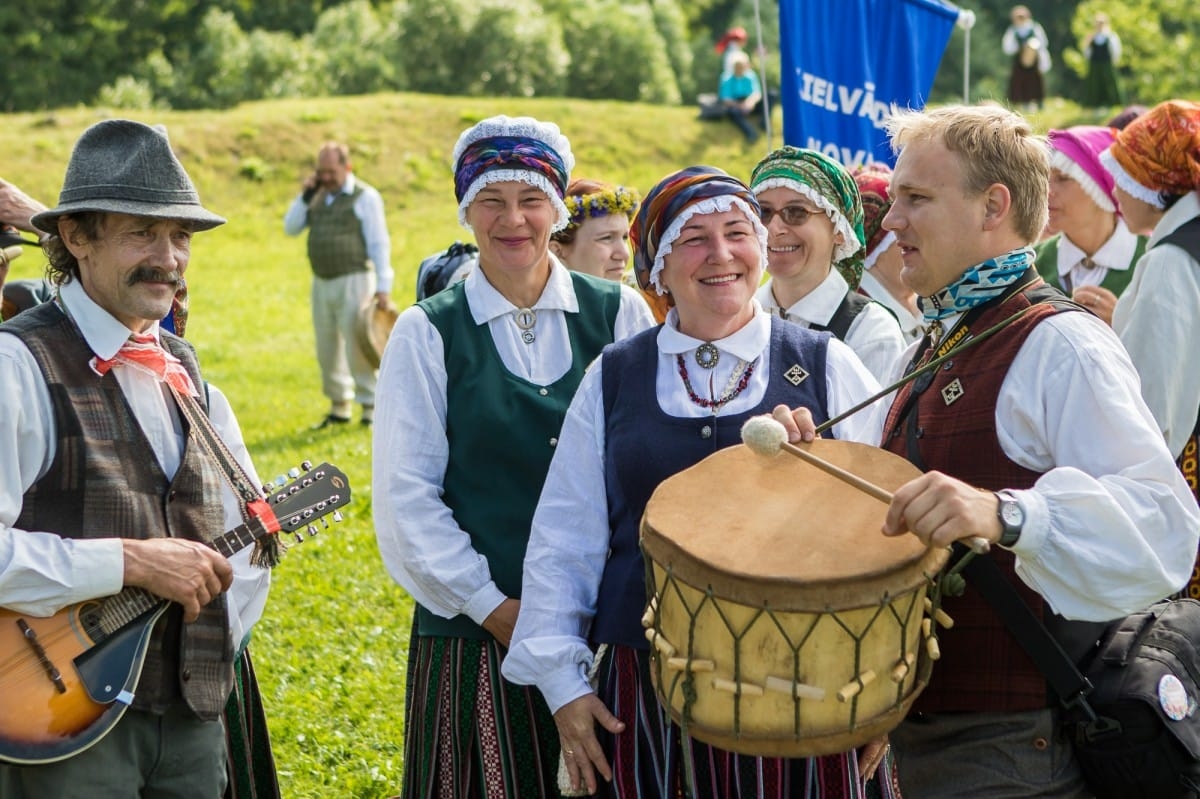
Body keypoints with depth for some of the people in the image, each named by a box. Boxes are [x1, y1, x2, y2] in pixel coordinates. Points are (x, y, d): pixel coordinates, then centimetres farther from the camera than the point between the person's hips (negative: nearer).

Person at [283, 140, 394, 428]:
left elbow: (379, 244, -8)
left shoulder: (365, 197, -5)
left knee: (357, 348, -9)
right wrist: (305, 196, -2)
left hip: (354, 281, -7)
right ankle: (339, 407, 21)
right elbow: (290, 228, 10)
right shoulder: (318, 196, 14)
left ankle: (370, 408, -1)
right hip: (322, 283, 7)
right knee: (327, 350, 10)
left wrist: (383, 286, -14)